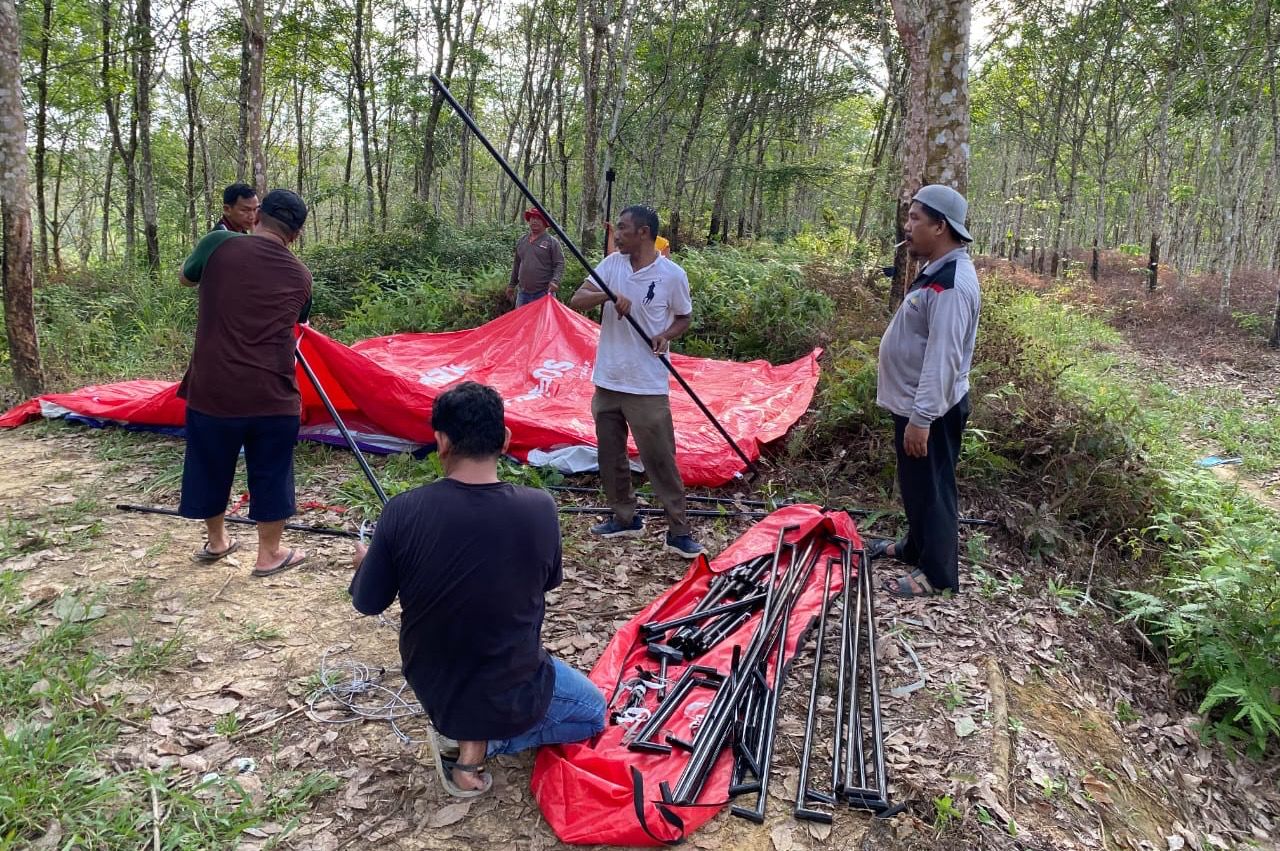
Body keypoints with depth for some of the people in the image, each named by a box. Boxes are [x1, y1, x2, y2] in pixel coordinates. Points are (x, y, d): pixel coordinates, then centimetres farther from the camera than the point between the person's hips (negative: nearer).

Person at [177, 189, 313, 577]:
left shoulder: (219, 244, -3)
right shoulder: (300, 275, 3)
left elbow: (186, 277, 17)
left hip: (212, 389, 1)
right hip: (272, 395, 0)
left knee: (209, 468, 20)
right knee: (271, 474, 14)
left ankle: (216, 541, 39)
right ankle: (269, 554, 25)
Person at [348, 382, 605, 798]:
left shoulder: (404, 511, -20)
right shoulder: (538, 508, -20)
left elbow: (368, 603, -4)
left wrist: (365, 562, 17)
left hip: (431, 688, 4)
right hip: (511, 695, -4)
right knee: (592, 711, 26)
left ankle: (463, 729, 14)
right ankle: (481, 743, 5)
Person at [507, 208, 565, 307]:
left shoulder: (552, 242, -3)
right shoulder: (521, 241, 14)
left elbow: (559, 265, -6)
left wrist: (555, 281, -22)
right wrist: (512, 285, 23)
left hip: (544, 293, -5)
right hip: (523, 293, 6)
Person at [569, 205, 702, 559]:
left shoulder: (672, 274, -8)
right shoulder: (612, 264, 2)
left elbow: (684, 318, 6)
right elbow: (575, 301, -4)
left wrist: (666, 335, -15)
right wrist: (609, 295, -23)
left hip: (647, 385, -5)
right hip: (607, 380, 5)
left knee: (660, 459, -2)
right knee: (610, 455, 14)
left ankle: (678, 530, 9)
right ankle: (625, 518, 31)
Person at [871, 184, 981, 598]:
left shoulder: (952, 283, -24)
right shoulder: (939, 271, 10)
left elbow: (943, 357, -28)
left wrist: (921, 418, -27)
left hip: (930, 410, -10)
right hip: (915, 403, 10)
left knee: (932, 488, 3)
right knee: (915, 484, 23)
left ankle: (937, 573, 17)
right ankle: (917, 546, 41)